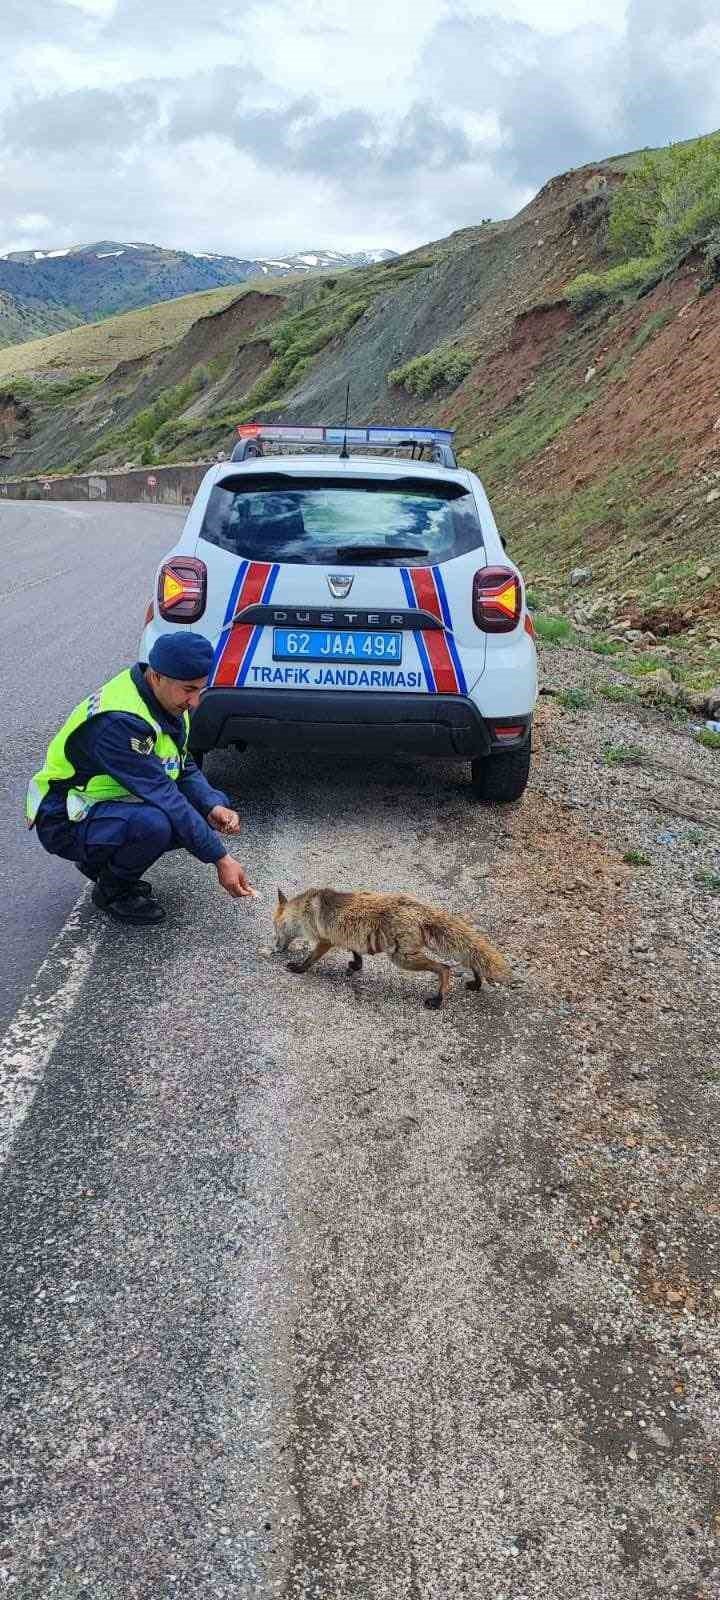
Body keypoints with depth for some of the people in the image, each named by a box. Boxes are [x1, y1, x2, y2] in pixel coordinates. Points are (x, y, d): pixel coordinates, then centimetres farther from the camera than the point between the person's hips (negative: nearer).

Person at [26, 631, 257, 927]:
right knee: (154, 822, -37)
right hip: (66, 822, -9)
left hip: (117, 802, 9)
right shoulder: (118, 721, -31)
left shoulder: (167, 700, -3)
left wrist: (214, 807, -14)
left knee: (214, 807, -2)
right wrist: (220, 857, -31)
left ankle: (105, 861, 10)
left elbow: (184, 767, 6)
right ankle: (111, 891, -5)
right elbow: (163, 796, -33)